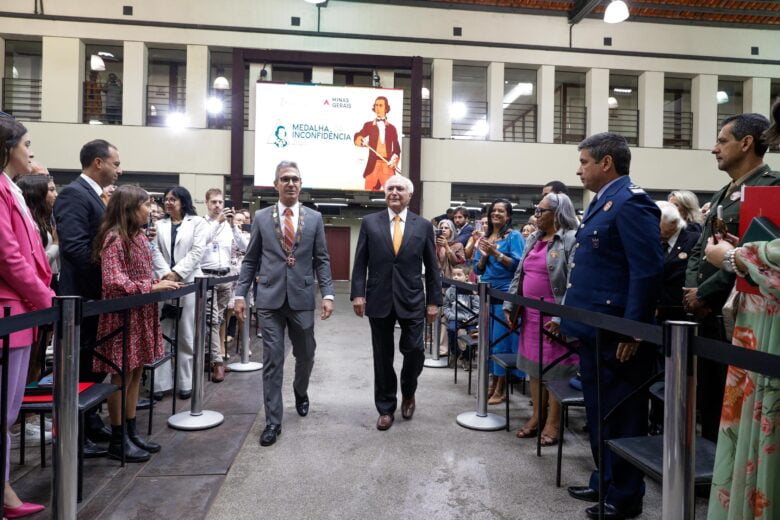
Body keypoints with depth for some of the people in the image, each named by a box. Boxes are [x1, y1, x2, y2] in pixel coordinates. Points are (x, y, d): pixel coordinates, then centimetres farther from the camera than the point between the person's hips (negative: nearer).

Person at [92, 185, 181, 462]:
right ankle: (117, 441, 14)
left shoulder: (139, 236, 12)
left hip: (142, 313, 9)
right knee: (122, 376, 1)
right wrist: (151, 287, -22)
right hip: (122, 315, -8)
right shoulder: (114, 238, -15)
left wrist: (159, 282, 2)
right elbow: (114, 282, -22)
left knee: (135, 373, 13)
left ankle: (131, 433, 24)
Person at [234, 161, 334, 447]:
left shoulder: (314, 218, 5)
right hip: (270, 298, -1)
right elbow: (250, 260, 7)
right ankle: (273, 421, 12)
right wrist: (240, 294, 0)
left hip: (302, 298, 1)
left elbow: (322, 260, 4)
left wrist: (328, 294, -5)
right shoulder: (261, 217, 5)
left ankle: (300, 392, 45)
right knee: (272, 361, 2)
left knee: (305, 355, 13)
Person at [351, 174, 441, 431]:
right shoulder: (370, 222, 4)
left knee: (414, 350, -3)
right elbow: (360, 262, 3)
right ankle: (386, 408, 23)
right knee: (383, 357, 8)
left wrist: (434, 301, 1)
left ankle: (408, 394, 28)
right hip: (379, 299, 1)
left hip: (412, 299, 0)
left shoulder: (423, 225, 4)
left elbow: (432, 267, 5)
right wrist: (357, 293, -6)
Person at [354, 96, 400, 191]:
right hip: (373, 164, -1)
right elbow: (358, 136, -1)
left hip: (387, 164, 1)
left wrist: (394, 159, -9)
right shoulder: (369, 125, 13)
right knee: (370, 192, -5)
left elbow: (396, 148, 10)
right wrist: (359, 140, -25)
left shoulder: (391, 128, 15)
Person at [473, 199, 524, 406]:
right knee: (488, 338, 9)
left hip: (506, 292, -6)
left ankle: (501, 388, 5)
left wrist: (496, 253, -20)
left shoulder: (514, 236, -2)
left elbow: (518, 264, -12)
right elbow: (478, 269, 13)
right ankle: (493, 381, 20)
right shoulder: (484, 237, 14)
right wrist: (483, 256, -7)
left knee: (501, 339, -3)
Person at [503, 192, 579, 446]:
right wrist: (510, 305, 9)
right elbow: (519, 274, 15)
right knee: (534, 365, 13)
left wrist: (561, 316, -23)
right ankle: (537, 416, 26)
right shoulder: (533, 239, 13)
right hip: (531, 313, 7)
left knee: (555, 367, 1)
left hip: (553, 315, -7)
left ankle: (553, 423, 13)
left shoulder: (572, 239, -10)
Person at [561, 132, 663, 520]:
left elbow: (647, 270, -22)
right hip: (595, 331, 10)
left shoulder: (630, 202, -15)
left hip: (617, 334, -10)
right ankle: (604, 482, 34)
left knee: (621, 416, 5)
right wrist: (573, 316, 19)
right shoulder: (602, 203, 16)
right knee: (598, 412, 19)